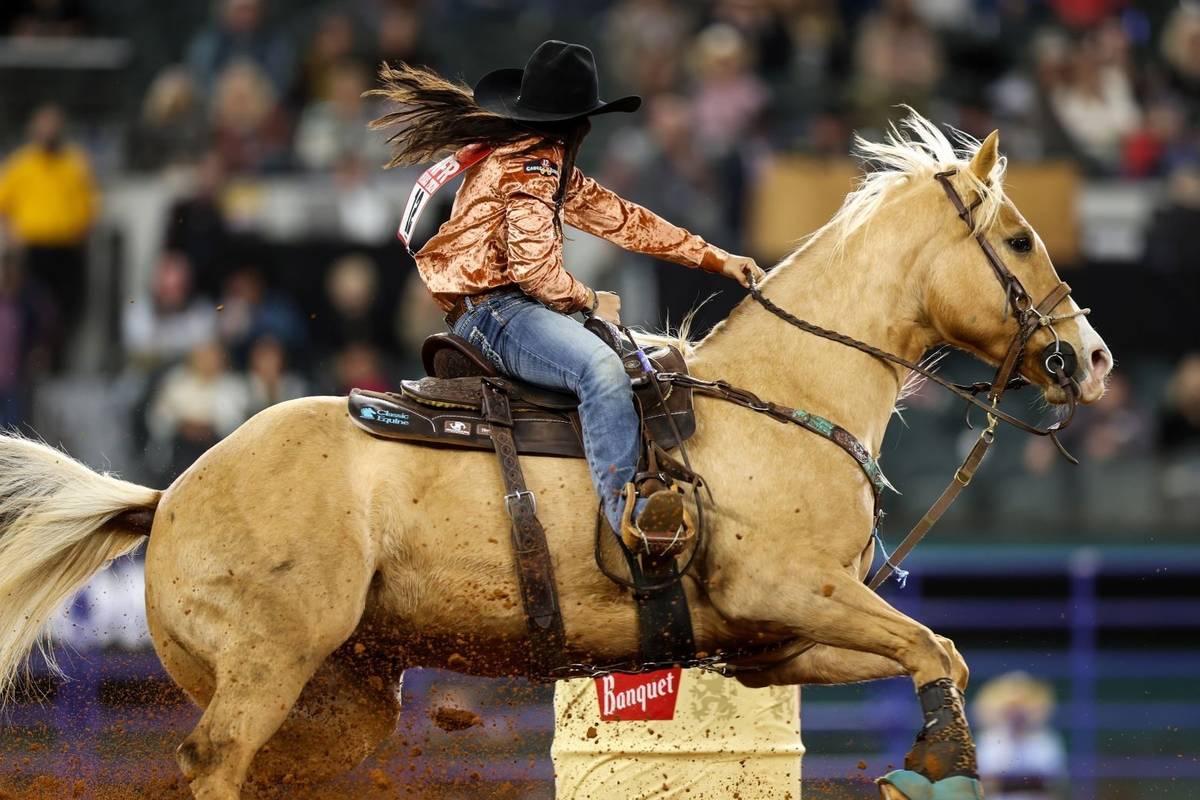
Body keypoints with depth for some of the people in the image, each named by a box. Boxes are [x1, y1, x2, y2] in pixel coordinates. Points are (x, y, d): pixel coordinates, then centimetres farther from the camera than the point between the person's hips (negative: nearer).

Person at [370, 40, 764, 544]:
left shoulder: (550, 165, 18)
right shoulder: (531, 169, -14)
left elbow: (621, 219, 20)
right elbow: (535, 269, -20)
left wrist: (717, 260, 19)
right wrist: (591, 303, -3)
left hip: (509, 307, 11)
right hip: (492, 310, -11)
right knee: (600, 365, -33)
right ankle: (624, 506, -43)